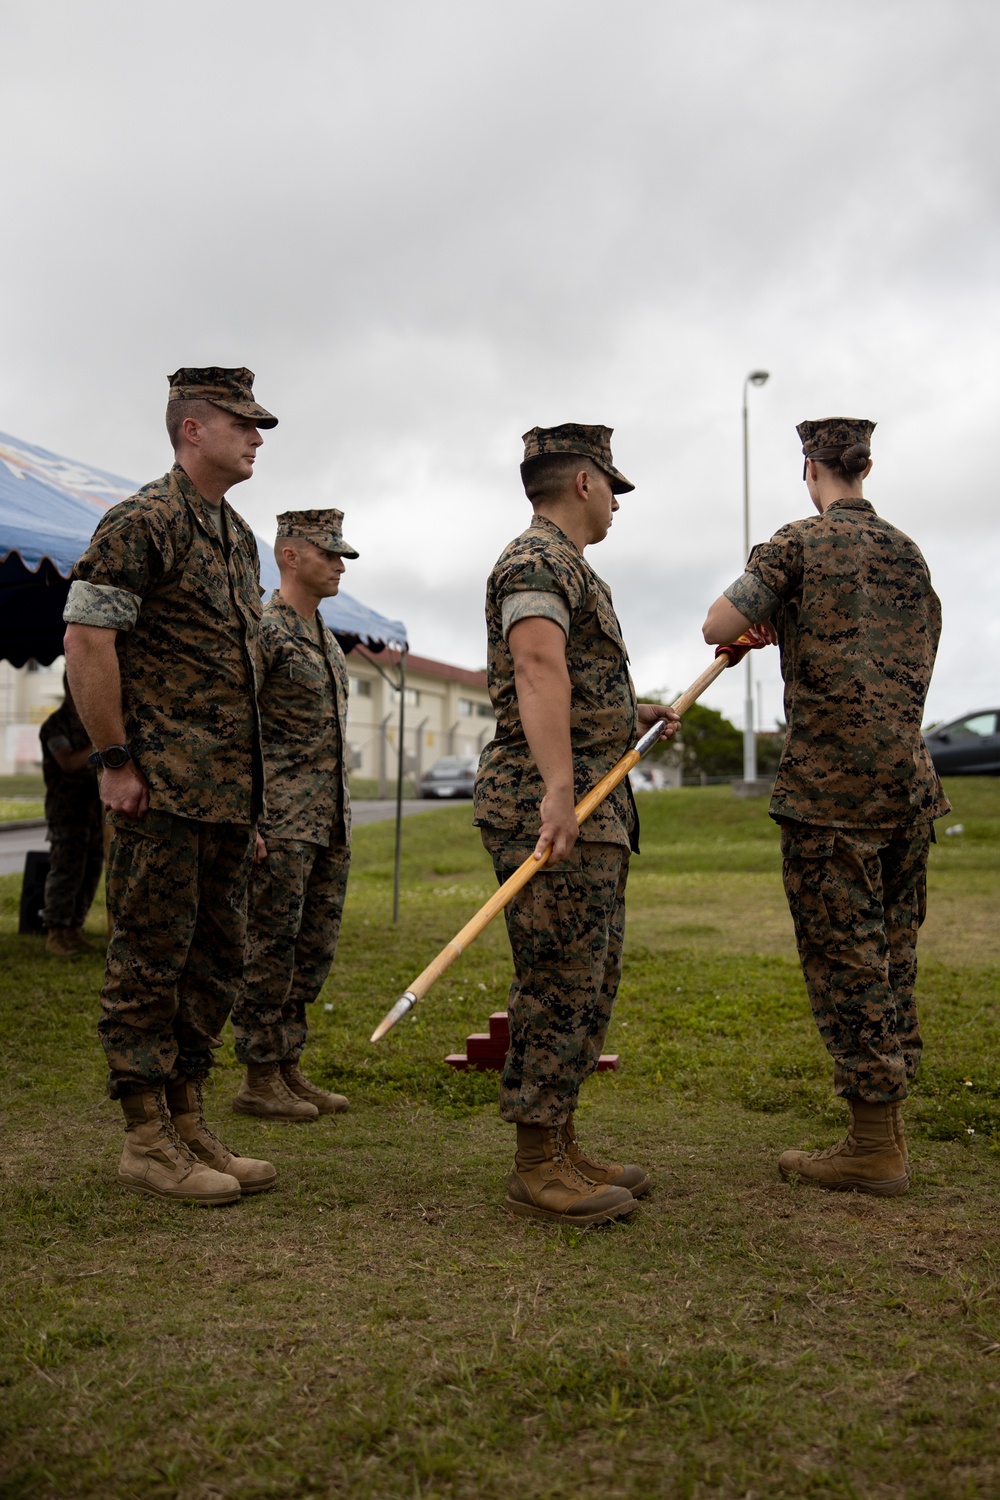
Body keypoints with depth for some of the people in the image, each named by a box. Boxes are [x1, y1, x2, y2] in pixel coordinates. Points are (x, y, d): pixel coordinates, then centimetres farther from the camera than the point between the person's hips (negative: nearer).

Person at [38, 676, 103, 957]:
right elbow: (69, 763, -22)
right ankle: (55, 936, -3)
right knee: (66, 872, -8)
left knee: (90, 873, 5)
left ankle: (74, 931, 12)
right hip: (67, 811, -7)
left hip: (95, 810, 7)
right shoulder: (55, 725, -9)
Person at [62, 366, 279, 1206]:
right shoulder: (142, 522, -9)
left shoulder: (238, 535, 17)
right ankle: (148, 1142, 9)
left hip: (230, 789, 9)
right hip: (163, 788, -9)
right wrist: (115, 759, -16)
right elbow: (87, 640, -15)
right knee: (151, 956, -1)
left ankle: (189, 1125, 23)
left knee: (217, 959, 12)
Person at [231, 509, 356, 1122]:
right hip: (282, 821, -9)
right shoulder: (260, 630, -9)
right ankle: (259, 1079, 8)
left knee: (315, 948, 11)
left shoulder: (325, 636, 18)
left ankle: (289, 1067, 20)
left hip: (330, 820, 9)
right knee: (271, 949, -2)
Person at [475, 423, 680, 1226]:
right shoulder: (537, 562, -9)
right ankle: (536, 1168, 0)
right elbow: (538, 671, -26)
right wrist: (557, 789, -37)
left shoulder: (571, 569, 25)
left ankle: (560, 1145, 20)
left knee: (592, 981, 12)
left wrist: (633, 714, 18)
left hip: (594, 806, 11)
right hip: (550, 805, -11)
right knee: (560, 984, -8)